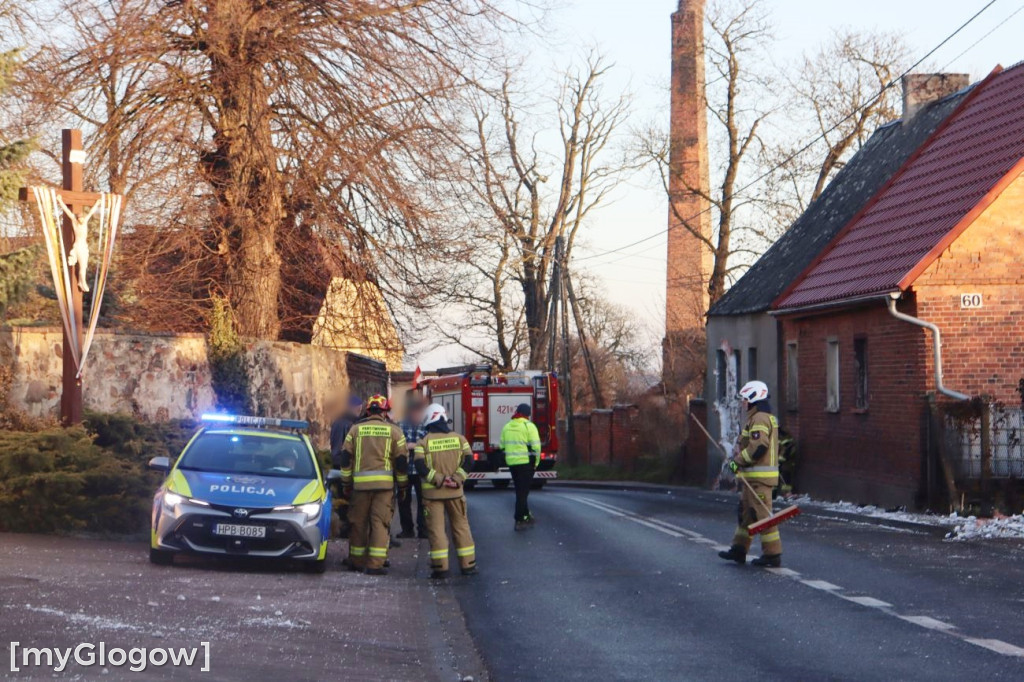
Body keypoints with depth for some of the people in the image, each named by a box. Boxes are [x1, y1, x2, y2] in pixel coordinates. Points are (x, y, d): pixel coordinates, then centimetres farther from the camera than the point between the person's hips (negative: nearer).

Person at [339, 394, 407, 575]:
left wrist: (345, 483, 15)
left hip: (360, 482, 2)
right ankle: (375, 564, -8)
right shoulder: (394, 430, 5)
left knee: (359, 522, 11)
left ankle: (357, 561, 20)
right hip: (384, 483, -2)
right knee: (380, 522, -2)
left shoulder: (355, 430, 10)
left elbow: (346, 458, 8)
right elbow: (402, 460, 5)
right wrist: (403, 485, 13)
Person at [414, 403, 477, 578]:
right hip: (455, 492, 2)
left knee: (436, 529, 2)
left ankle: (440, 567, 0)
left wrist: (438, 479, -12)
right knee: (461, 526, 12)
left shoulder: (424, 442, -4)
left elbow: (419, 466, -14)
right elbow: (468, 460, -5)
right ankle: (468, 564, 13)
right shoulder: (459, 438, 4)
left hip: (432, 492, -2)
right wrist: (457, 478, -9)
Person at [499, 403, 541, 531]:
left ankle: (526, 516, 27)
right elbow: (535, 446, -12)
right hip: (526, 463, -6)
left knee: (520, 491, 18)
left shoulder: (507, 426, 11)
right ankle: (519, 521, -5)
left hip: (511, 463, 6)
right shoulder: (529, 426, -8)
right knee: (523, 491, -2)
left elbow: (502, 446, 12)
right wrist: (536, 463, -2)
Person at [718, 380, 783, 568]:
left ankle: (772, 554, -5)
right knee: (746, 511, 15)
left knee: (762, 514, -8)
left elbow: (758, 447, -24)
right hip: (753, 475, 11)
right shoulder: (766, 417, 19)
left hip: (759, 476, -11)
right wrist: (738, 459, 16)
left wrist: (738, 461, -15)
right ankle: (739, 549, 22)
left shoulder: (760, 419, -15)